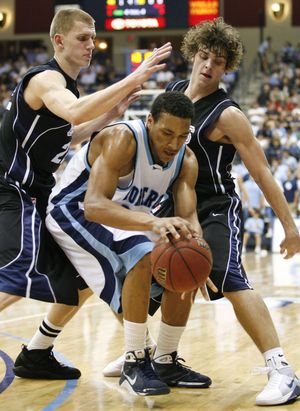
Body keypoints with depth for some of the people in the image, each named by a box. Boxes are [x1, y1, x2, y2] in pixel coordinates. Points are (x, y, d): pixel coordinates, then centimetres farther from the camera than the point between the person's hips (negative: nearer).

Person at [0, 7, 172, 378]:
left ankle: (37, 356, 22)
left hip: (39, 198, 10)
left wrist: (109, 115, 16)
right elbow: (76, 113, -38)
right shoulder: (46, 79, -16)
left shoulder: (64, 84, 15)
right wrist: (134, 78, -39)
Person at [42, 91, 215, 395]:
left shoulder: (186, 161, -10)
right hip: (74, 211, -8)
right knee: (141, 259, -30)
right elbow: (94, 206, -44)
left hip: (129, 217, 8)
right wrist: (153, 222, -59)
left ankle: (165, 363, 15)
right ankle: (133, 364, -21)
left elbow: (188, 217, -20)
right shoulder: (122, 140, -32)